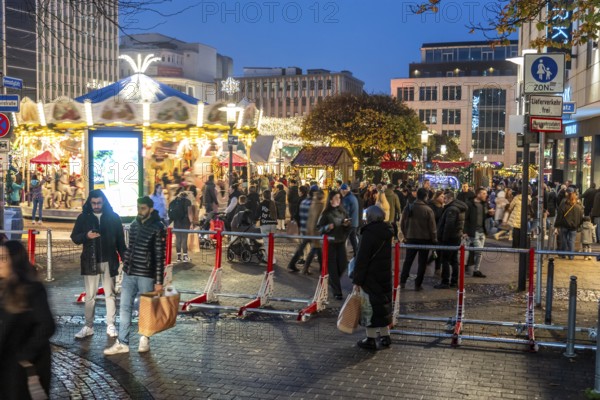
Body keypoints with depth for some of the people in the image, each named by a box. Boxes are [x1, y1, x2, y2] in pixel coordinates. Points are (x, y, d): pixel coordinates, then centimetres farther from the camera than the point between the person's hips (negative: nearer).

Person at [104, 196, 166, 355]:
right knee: (125, 308, 5)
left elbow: (160, 256, -12)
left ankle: (145, 339, 24)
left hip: (146, 275, -6)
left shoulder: (158, 228, -10)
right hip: (129, 274, 6)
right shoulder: (134, 225, 9)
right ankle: (122, 343, 11)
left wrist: (159, 281, -14)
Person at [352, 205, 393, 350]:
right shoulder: (387, 232, 6)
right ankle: (385, 336, 26)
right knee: (383, 303, 17)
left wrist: (357, 280, -12)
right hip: (385, 276, 7)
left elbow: (362, 259, -17)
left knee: (370, 306, 2)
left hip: (371, 277, -7)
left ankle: (371, 339, 7)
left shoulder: (369, 234, -17)